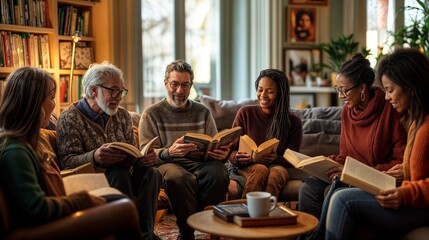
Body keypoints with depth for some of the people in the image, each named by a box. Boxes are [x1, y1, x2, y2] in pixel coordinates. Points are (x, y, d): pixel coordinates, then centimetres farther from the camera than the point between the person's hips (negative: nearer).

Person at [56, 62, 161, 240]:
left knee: (151, 173, -24)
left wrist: (144, 157, -12)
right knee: (119, 174, -34)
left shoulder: (122, 116, 13)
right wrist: (94, 157, -36)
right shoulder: (70, 118, -5)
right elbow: (67, 162, -15)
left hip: (122, 179, 5)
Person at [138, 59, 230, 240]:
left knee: (218, 173, -34)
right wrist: (169, 152, -23)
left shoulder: (202, 112, 21)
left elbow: (215, 148, 17)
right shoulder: (152, 114, 11)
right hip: (167, 163, -2)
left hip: (200, 163, 2)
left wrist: (222, 154, -9)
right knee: (178, 177, -39)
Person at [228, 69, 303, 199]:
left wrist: (276, 158, -22)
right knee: (260, 169, -35)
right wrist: (238, 158, -23)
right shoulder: (245, 113, 2)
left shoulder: (293, 122, 4)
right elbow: (231, 151, 2)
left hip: (278, 166, 0)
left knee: (277, 172, -35)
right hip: (248, 167, 0)